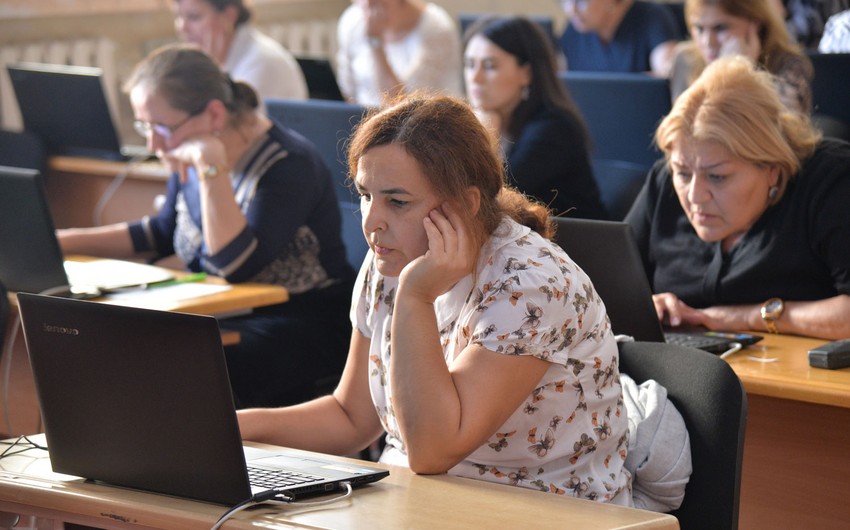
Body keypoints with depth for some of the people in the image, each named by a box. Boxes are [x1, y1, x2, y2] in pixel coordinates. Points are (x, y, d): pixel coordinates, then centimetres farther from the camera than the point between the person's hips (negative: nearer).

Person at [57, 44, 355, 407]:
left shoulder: (288, 164, -19)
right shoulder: (191, 161, 5)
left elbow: (237, 266, -28)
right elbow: (162, 234, 23)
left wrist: (212, 168, -29)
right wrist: (65, 242, 14)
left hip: (305, 325, -8)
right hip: (225, 315, 8)